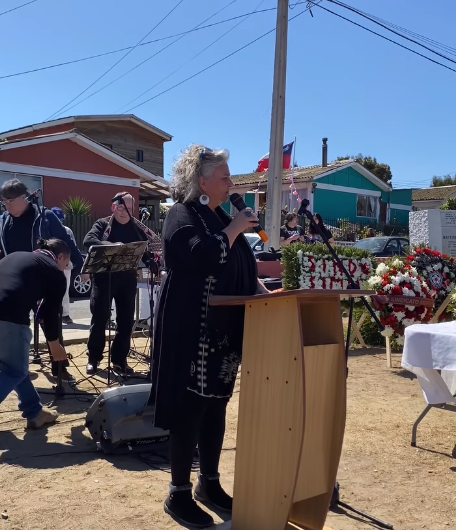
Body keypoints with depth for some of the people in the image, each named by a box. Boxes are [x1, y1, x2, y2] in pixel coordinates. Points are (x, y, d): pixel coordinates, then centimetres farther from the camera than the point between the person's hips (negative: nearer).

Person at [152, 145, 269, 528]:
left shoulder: (221, 217, 16)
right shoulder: (182, 216, -10)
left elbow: (241, 267, 20)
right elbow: (204, 258, -27)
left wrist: (262, 291, 3)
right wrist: (235, 229, -15)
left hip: (223, 331, 8)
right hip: (191, 331, -8)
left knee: (216, 406, 14)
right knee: (189, 408, -2)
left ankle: (210, 483, 28)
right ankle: (179, 494, 12)